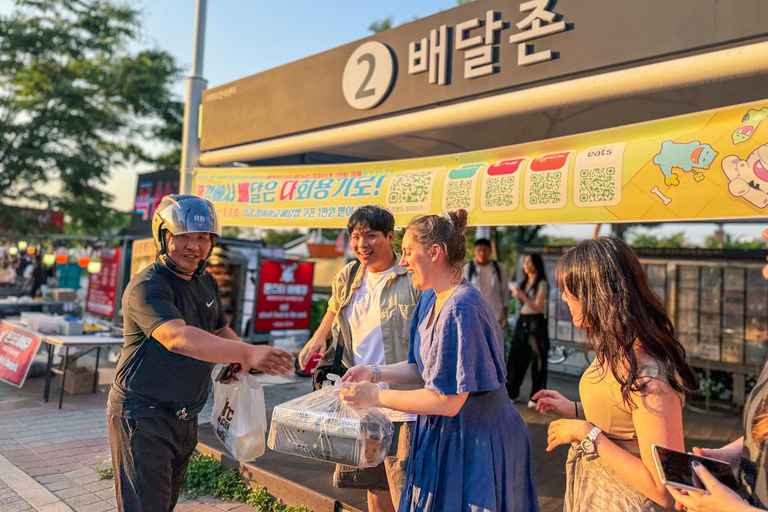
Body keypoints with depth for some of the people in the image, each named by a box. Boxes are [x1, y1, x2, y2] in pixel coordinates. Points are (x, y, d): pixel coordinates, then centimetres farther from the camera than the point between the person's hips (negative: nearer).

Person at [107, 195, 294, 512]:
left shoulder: (206, 283, 8)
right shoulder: (147, 287, -20)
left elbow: (220, 330, 22)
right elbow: (178, 338, -36)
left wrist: (241, 360, 0)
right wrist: (245, 352, -44)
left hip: (184, 418, 8)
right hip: (142, 415, -8)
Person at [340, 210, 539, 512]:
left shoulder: (460, 310, -26)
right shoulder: (430, 299, 3)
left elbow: (448, 402, -26)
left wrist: (376, 396, -20)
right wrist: (376, 373, -4)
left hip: (477, 444, -8)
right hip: (444, 435, 8)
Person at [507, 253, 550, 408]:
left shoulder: (542, 284, -6)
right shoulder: (525, 282, 14)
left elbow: (537, 307, -12)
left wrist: (523, 296, -21)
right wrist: (518, 296, 1)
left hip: (536, 321, -7)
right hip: (522, 320, 7)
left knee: (537, 358, -1)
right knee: (517, 356, 7)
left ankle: (536, 396, 6)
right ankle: (513, 392, 15)